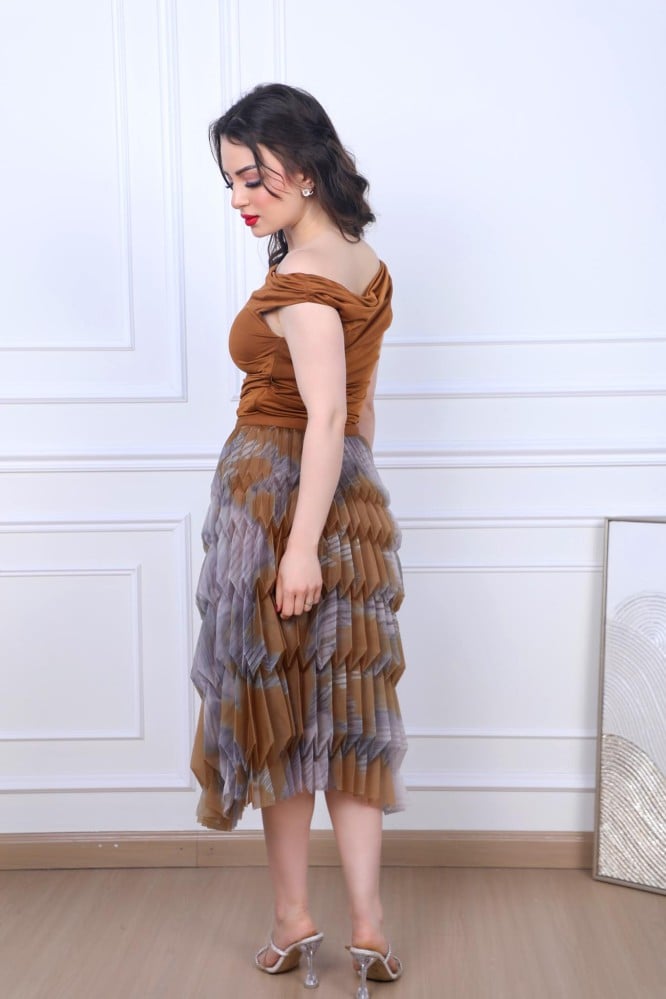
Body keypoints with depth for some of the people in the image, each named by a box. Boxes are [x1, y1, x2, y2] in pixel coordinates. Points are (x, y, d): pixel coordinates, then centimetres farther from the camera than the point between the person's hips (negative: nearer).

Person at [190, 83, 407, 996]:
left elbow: (327, 415, -24)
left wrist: (300, 545, -26)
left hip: (277, 497, -8)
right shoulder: (367, 264, 12)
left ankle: (294, 921, 21)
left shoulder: (300, 279, -15)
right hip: (355, 502, 8)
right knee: (349, 713, 10)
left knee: (273, 708, 7)